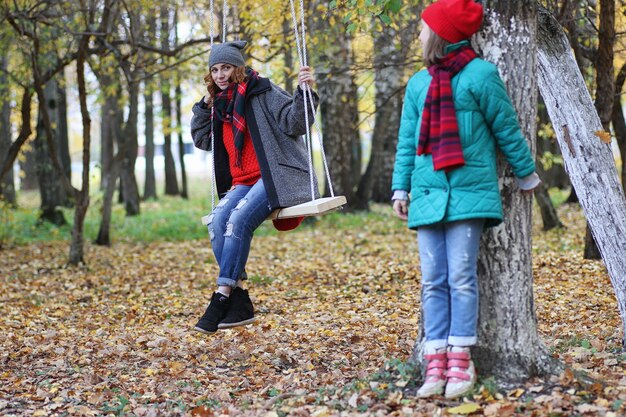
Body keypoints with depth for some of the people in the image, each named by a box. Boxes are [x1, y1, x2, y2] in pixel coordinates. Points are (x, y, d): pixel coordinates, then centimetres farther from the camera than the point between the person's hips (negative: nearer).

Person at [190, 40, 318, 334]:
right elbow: (201, 140, 31)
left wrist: (304, 92, -24)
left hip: (275, 175, -7)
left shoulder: (263, 92, -1)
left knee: (239, 219, -29)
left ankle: (222, 297, -27)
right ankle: (239, 302, -21)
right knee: (217, 221, -20)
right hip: (243, 182, 7)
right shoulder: (221, 103, 19)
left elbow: (295, 123, -9)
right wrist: (204, 104, 21)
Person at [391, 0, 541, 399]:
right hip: (428, 195, 5)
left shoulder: (480, 75, -4)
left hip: (468, 193, -5)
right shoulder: (418, 83, 13)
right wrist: (401, 187, 10)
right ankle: (436, 363, 2)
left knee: (461, 277, -8)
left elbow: (507, 130, 3)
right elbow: (407, 141, 16)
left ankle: (460, 361, -2)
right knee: (433, 281, 1)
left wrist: (527, 175, 10)